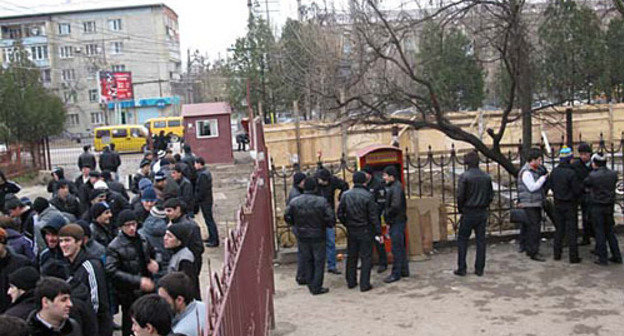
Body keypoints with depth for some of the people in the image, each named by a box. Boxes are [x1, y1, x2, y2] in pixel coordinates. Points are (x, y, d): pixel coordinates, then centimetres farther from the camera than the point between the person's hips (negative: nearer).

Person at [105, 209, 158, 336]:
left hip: (147, 291, 6)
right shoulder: (114, 247, -14)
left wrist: (153, 262, 0)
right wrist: (138, 281, -27)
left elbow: (151, 253, 24)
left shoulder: (143, 240, 6)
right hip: (129, 295, -6)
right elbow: (113, 272, -21)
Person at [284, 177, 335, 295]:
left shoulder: (294, 202, -6)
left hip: (302, 237, 3)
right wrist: (324, 224, 4)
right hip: (318, 237, -3)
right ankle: (316, 287, 10)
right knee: (319, 262, 8)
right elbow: (331, 219, -16)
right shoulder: (321, 201, -16)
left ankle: (310, 285, 24)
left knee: (307, 262, 16)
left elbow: (287, 217, -1)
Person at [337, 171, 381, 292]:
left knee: (351, 257, 16)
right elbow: (373, 217, -12)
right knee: (366, 258, 3)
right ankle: (364, 284, 4)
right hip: (365, 231, -4)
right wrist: (378, 232, -7)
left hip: (351, 231, 4)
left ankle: (351, 282, 24)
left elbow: (340, 214, 2)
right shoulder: (368, 196, -13)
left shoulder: (345, 195, -1)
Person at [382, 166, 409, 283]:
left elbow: (395, 206, -25)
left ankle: (396, 274, -1)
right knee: (400, 247, 15)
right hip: (396, 221, 10)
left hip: (397, 221, -10)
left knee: (396, 248, -6)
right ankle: (404, 271, 24)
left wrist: (387, 214, -12)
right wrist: (387, 215, 8)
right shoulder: (391, 186, 14)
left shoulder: (396, 187, -16)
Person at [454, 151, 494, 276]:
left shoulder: (464, 176, -12)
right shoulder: (486, 177, 3)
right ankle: (479, 269, 12)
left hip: (468, 213, -4)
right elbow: (491, 196, 7)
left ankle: (461, 268, 4)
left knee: (462, 240, 5)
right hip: (483, 213, 4)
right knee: (481, 240, 9)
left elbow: (460, 196, -13)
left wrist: (460, 209, 2)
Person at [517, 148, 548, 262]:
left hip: (536, 204, 9)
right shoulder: (526, 172, -15)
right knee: (534, 228, -9)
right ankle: (533, 252, -5)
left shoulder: (535, 170, 16)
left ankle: (529, 250, 20)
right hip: (529, 205, -9)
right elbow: (532, 187, -20)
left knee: (531, 228, 13)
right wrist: (543, 178, -13)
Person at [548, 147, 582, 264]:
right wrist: (581, 184, 2)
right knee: (571, 231, 1)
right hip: (570, 205, -6)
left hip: (558, 204, 6)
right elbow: (577, 190, -16)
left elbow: (550, 185, 8)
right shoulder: (571, 173, -20)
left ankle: (557, 254, 20)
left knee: (559, 230, 15)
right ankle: (573, 256, 5)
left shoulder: (554, 171, -1)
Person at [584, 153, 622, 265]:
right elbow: (612, 186, 11)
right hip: (610, 206, 5)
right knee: (610, 232, 17)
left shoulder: (593, 176, -17)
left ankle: (603, 258, 6)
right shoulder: (613, 174, -2)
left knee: (600, 232, 3)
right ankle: (617, 256, 21)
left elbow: (585, 184, -1)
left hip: (597, 207, -5)